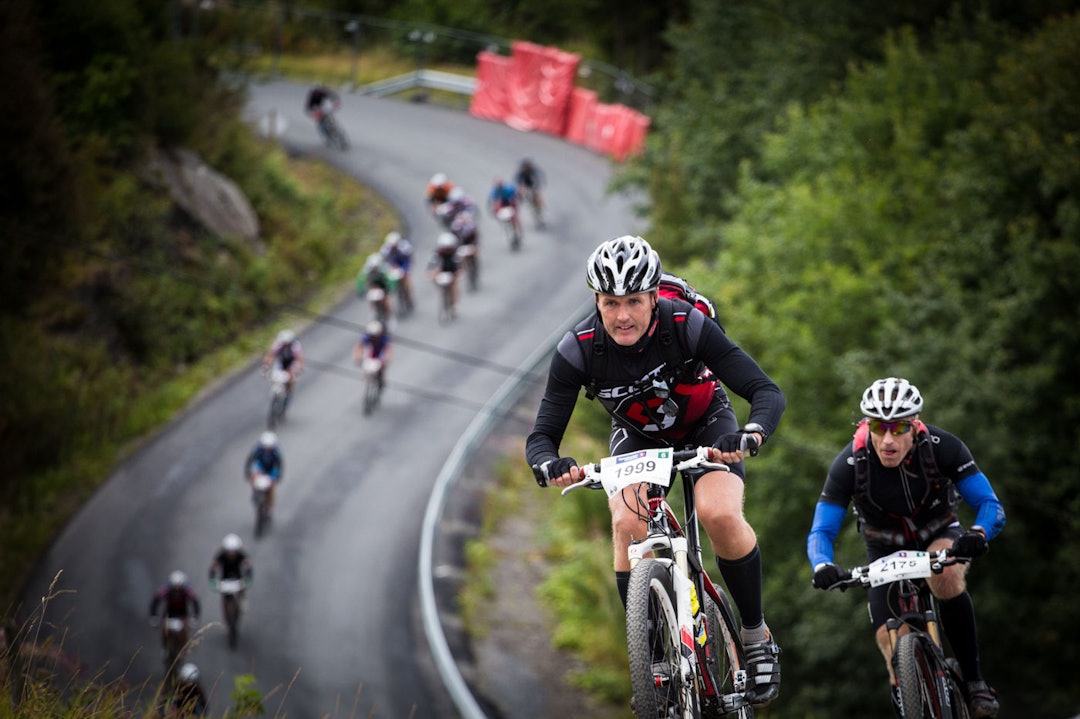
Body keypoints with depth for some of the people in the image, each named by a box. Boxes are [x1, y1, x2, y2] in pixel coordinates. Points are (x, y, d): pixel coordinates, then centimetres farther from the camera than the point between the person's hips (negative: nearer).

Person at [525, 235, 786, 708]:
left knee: (720, 515, -28)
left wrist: (750, 436, -55)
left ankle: (757, 637, -6)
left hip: (706, 426, -2)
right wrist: (550, 467, -50)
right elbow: (542, 435, -25)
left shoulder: (687, 326, -32)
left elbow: (768, 392, -33)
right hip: (638, 435, 2)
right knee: (628, 524, -26)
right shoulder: (578, 350, -28)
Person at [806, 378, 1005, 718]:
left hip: (939, 536, -1)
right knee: (892, 644, -19)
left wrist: (978, 534, -48)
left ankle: (974, 681, -25)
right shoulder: (849, 464, -26)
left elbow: (991, 505, -25)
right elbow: (821, 532, -23)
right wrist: (823, 566, -46)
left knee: (946, 575, -36)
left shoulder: (942, 447, -26)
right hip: (885, 552, 1)